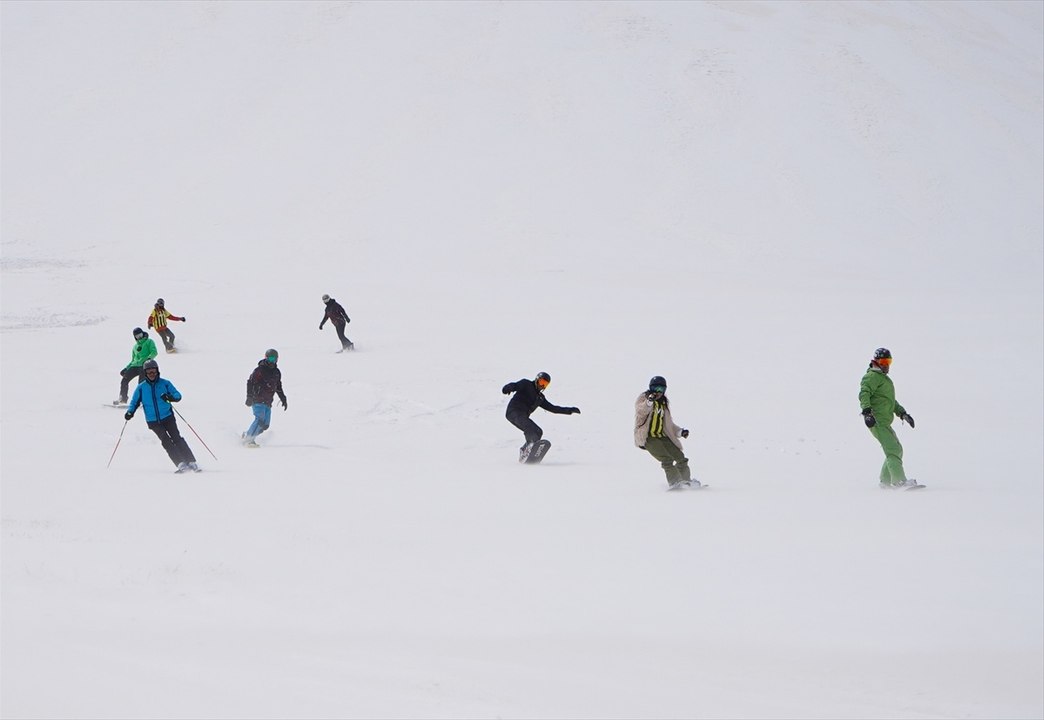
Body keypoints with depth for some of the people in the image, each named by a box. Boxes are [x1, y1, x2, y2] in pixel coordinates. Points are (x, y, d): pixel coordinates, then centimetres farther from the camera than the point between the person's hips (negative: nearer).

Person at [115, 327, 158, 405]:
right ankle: (123, 399, 1)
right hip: (135, 365, 6)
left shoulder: (149, 342, 9)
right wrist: (126, 368, 17)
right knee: (124, 380, -6)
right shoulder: (135, 346, 27)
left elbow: (154, 352, -6)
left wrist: (149, 358, -25)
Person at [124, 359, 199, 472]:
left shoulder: (165, 383, 1)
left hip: (168, 417, -1)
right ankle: (181, 464, -18)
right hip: (153, 421, 1)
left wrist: (171, 397, -25)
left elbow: (178, 395, -2)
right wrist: (130, 412, -8)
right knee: (166, 441, -14)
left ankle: (191, 462, -11)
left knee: (176, 438, -12)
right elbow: (135, 402, 12)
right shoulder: (141, 387, 6)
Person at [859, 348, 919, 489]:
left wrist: (902, 413, 27)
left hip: (884, 422, 10)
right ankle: (900, 481, -25)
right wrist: (867, 411, -34)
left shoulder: (884, 378, 27)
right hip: (877, 421, -10)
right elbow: (864, 394, -20)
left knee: (897, 450, 12)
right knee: (893, 449, -18)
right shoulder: (872, 376, -5)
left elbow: (891, 401, 36)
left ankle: (885, 481, 16)